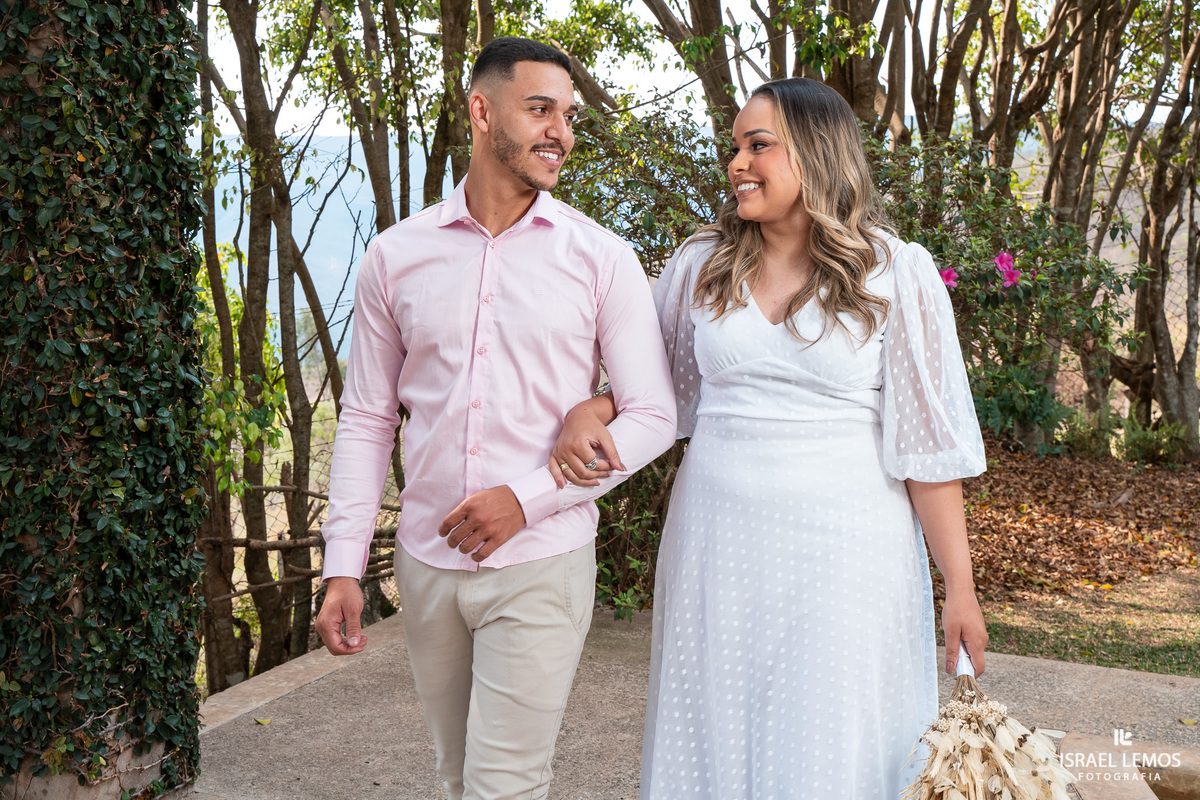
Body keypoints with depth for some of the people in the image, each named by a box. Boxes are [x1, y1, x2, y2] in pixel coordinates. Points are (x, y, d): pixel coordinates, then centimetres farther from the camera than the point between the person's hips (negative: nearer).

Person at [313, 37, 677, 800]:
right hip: (427, 565, 3)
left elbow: (653, 417, -4)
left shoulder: (602, 259, -4)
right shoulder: (396, 255, 2)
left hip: (541, 565, -3)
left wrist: (528, 499, -14)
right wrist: (344, 565, 2)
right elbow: (367, 419, 7)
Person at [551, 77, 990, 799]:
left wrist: (960, 587, -7)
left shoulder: (896, 274, -4)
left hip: (842, 550, -3)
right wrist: (591, 410, -5)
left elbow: (927, 440, -5)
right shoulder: (702, 266, 6)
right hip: (716, 543, 3)